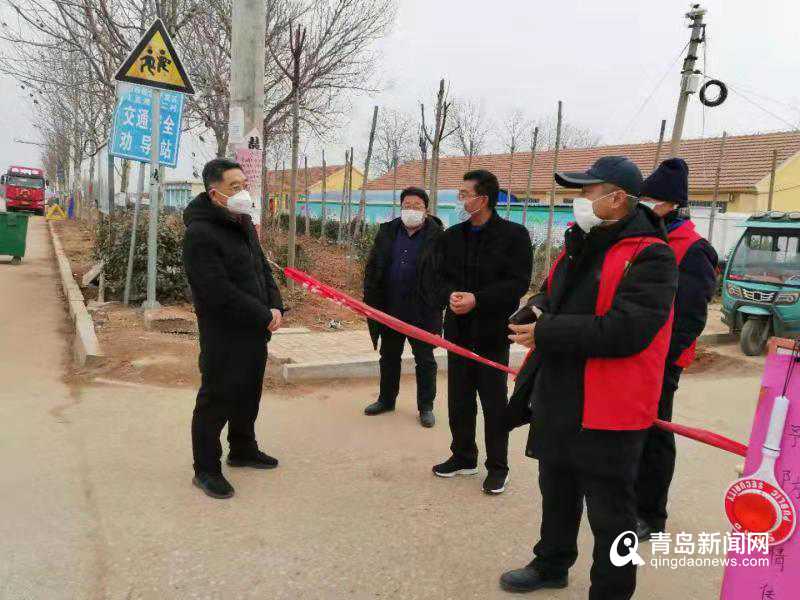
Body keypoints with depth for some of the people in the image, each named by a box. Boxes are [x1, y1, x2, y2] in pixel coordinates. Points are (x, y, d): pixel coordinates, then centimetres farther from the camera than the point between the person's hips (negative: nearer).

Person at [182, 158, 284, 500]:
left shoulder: (244, 223, 10)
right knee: (216, 401, 4)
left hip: (255, 331, 9)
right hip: (223, 336, -9)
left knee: (248, 394, 21)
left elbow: (262, 268, 16)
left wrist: (275, 306, 0)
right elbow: (220, 293, -25)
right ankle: (206, 469, 20)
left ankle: (243, 449, 41)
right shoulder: (199, 234, -20)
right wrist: (265, 316, -19)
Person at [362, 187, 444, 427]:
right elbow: (372, 267, 5)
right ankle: (386, 399, 35)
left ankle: (426, 406, 23)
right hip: (390, 308, 4)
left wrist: (437, 302, -14)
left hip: (422, 311, -4)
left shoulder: (436, 235, -8)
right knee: (389, 357, 18)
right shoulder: (388, 231, 3)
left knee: (425, 360, 9)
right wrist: (371, 300, -1)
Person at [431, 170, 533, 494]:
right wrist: (450, 295, -13)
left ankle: (497, 466, 20)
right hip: (458, 329, 5)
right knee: (458, 399, 13)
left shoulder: (514, 235, -7)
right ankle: (463, 457, 31)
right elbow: (440, 278, 9)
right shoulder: (452, 236, 9)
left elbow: (518, 282, -12)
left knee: (494, 401, 6)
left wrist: (477, 300, -21)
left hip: (493, 331, -5)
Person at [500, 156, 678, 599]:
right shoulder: (580, 244, 9)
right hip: (558, 400, 9)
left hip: (608, 411, -9)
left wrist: (546, 333, -23)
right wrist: (538, 310, -2)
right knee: (557, 492, 25)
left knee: (610, 513, 7)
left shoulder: (650, 257, -17)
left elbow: (624, 330, -28)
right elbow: (552, 292, 21)